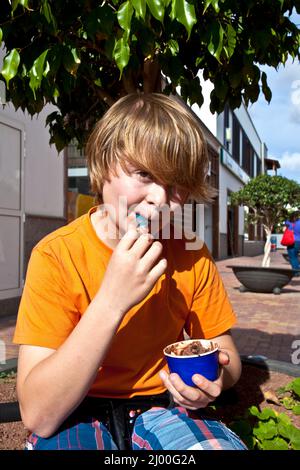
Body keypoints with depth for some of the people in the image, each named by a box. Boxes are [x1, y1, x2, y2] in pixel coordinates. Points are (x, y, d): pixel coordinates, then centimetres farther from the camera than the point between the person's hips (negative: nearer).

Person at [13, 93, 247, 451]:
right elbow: (37, 416, -22)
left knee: (224, 444, -25)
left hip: (163, 406, 2)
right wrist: (112, 301, -31)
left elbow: (225, 353, 3)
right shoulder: (57, 256, -18)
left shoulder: (191, 255, -9)